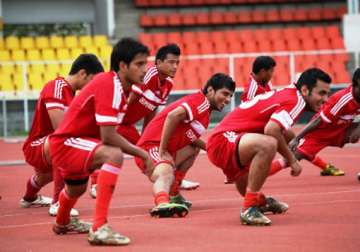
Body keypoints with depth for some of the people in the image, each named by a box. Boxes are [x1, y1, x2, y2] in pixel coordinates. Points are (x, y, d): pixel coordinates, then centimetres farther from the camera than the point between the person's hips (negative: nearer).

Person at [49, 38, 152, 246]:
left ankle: (63, 223, 71)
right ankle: (99, 227, -39)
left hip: (74, 143, 10)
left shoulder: (121, 86, 2)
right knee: (114, 155, -36)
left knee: (77, 189, 37)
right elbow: (108, 136, -33)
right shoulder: (109, 85, -27)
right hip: (66, 144, -10)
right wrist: (143, 155, -25)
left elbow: (109, 133, 8)